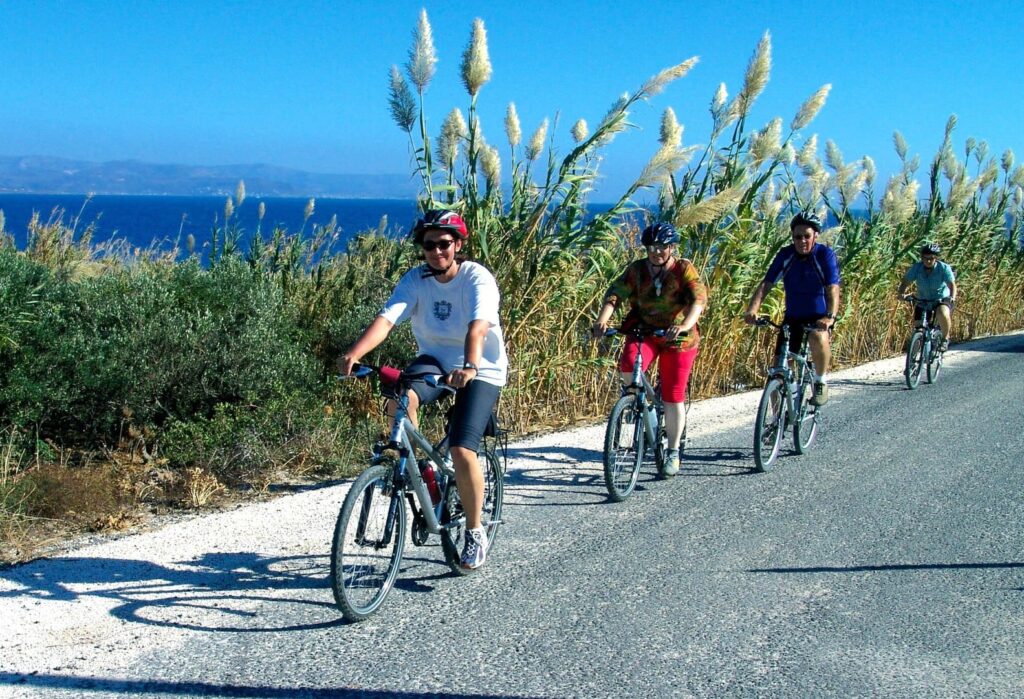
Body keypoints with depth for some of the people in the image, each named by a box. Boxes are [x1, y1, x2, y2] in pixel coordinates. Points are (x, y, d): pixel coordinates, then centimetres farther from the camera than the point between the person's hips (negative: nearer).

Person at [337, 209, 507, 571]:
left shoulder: (478, 278, -19)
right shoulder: (415, 280, -9)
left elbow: (478, 326, -36)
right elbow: (386, 319, -24)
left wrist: (469, 367, -56)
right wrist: (353, 354, -41)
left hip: (481, 370, -3)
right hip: (435, 360, 4)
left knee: (462, 450, -17)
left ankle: (475, 532, 3)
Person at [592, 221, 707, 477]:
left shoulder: (684, 270, -10)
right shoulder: (637, 269, -4)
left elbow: (698, 299, -25)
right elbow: (615, 295, -14)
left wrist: (684, 326, -44)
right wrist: (602, 321, -34)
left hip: (677, 338, -1)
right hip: (644, 331, 2)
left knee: (673, 398, 0)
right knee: (628, 365, -30)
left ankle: (673, 453, 15)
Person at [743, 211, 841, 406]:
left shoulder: (825, 255, -14)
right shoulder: (785, 255, -6)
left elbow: (833, 289, -25)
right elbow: (766, 283, -14)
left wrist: (830, 316, -43)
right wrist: (752, 309, -31)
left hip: (819, 317, -3)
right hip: (793, 317, 3)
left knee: (818, 338, -38)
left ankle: (821, 381, -11)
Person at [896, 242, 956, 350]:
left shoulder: (944, 268, -17)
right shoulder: (916, 268, -11)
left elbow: (952, 284, -24)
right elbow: (906, 282, -12)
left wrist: (952, 297, -44)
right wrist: (901, 293, -33)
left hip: (942, 299, -3)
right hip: (923, 301, 3)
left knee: (943, 314, -35)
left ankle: (945, 338, -9)